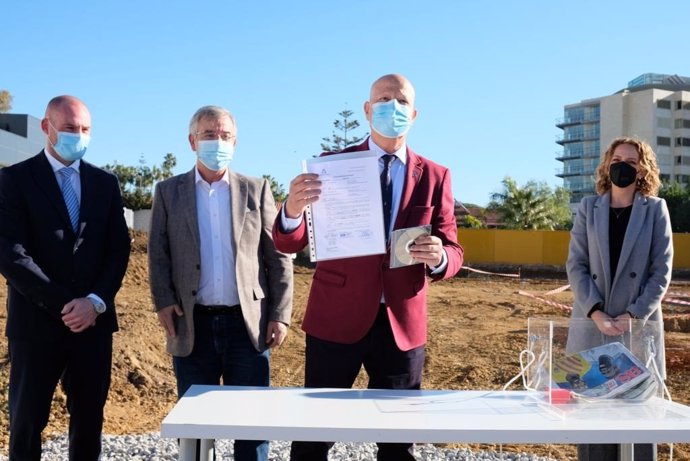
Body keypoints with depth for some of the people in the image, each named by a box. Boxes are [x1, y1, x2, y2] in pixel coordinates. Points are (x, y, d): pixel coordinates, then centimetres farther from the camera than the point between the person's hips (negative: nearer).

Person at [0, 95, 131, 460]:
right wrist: (62, 304, -14)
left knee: (89, 419, 10)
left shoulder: (105, 183, 10)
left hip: (94, 320, 3)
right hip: (37, 321, -3)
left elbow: (119, 250, 6)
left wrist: (95, 301, -9)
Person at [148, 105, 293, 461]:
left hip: (247, 323, 0)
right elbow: (158, 254, 6)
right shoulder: (168, 192, 9)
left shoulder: (256, 190, 8)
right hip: (193, 325, 1)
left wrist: (280, 315, -2)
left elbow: (278, 257, 5)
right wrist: (163, 302, -9)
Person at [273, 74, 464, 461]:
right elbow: (290, 244, -5)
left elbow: (454, 251, 4)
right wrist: (293, 210, -28)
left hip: (401, 324, 2)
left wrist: (438, 258, -21)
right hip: (336, 318, -1)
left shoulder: (435, 177, 4)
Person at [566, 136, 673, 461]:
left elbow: (661, 271, 0)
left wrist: (634, 316, -12)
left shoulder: (656, 209, 5)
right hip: (592, 325, 1)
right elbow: (576, 265, 2)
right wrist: (595, 312, -12)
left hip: (639, 326, -1)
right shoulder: (588, 207, 9)